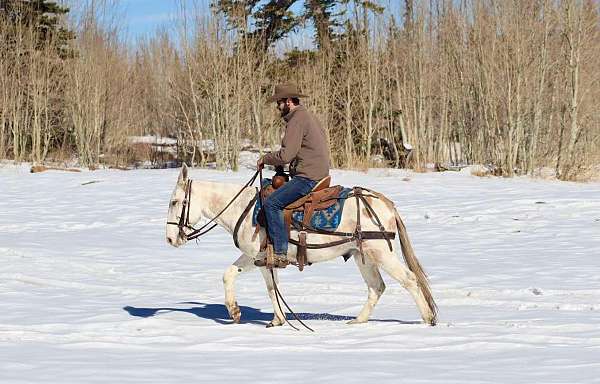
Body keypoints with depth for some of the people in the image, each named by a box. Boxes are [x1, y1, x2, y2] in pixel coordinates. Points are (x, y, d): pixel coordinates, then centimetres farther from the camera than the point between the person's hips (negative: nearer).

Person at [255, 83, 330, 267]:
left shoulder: (297, 120, -14)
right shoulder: (308, 116, 19)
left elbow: (285, 155, -20)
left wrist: (265, 159, -3)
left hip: (307, 177, -11)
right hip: (319, 174, 11)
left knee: (271, 203, -15)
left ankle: (280, 254, -19)